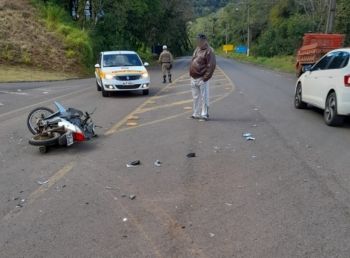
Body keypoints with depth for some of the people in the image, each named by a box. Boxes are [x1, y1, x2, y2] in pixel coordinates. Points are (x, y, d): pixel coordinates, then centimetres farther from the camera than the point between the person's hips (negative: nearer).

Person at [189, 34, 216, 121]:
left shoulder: (209, 51, -10)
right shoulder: (197, 49, 16)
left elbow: (211, 65, -16)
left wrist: (205, 77, -18)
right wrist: (191, 74, 16)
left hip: (202, 79, -8)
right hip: (194, 78, 8)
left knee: (204, 97, -2)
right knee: (196, 97, 15)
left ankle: (204, 115, 6)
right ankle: (196, 114, 26)